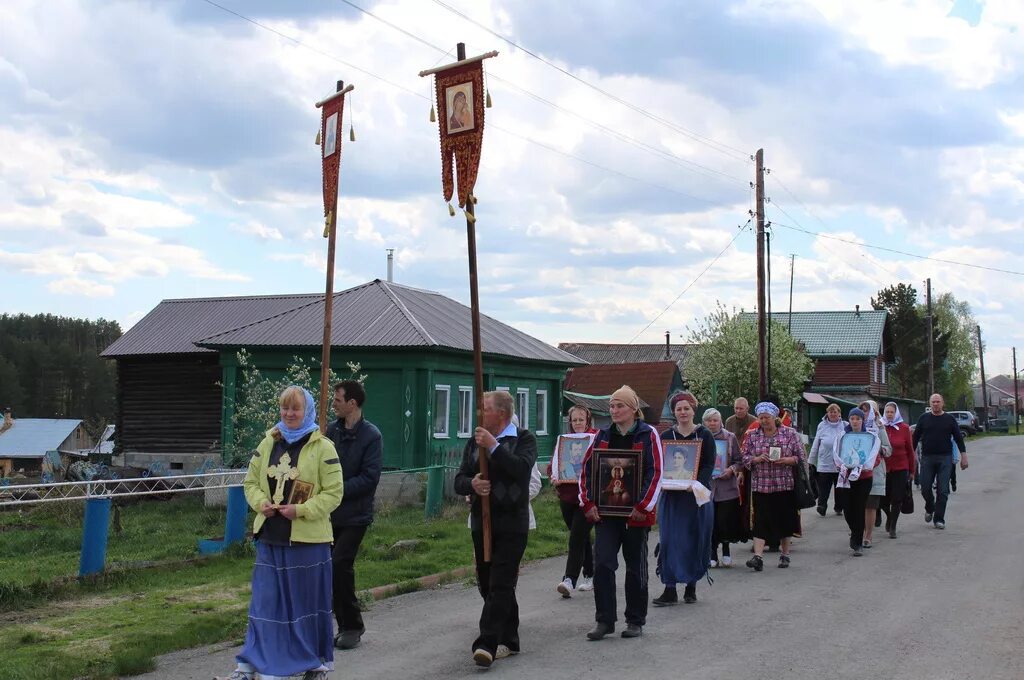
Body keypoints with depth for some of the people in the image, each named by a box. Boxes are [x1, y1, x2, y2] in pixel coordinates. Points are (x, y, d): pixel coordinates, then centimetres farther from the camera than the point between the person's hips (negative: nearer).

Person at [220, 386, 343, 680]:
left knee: (308, 601, 8)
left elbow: (333, 492, -9)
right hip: (270, 536, 4)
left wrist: (302, 510, -19)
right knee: (265, 602, 7)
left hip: (307, 539, -4)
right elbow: (251, 482, 14)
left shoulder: (323, 447, -7)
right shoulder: (268, 443, 8)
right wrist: (261, 503, -6)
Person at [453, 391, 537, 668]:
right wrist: (472, 484, -12)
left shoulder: (524, 439, 0)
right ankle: (508, 640, 21)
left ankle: (488, 644, -16)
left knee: (500, 585, -11)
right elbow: (459, 481, 9)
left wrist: (493, 446, -19)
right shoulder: (475, 442, 14)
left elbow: (522, 468, -19)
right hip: (482, 523, 6)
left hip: (511, 523, -6)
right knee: (488, 585, 10)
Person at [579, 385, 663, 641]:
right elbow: (587, 470, 8)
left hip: (635, 513, -3)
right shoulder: (603, 436, 7)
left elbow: (655, 473, -8)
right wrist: (588, 504, -2)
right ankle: (604, 620, 2)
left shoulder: (648, 435, -3)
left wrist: (643, 506, -14)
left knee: (636, 567, 8)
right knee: (602, 564, -7)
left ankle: (635, 621, 20)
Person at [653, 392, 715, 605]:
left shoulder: (705, 435, 1)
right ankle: (670, 589, -4)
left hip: (697, 494, -1)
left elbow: (709, 465, -5)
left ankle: (691, 587, 17)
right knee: (670, 539, -4)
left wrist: (696, 482, -22)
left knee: (695, 539, 4)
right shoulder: (666, 436, 7)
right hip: (671, 495, 1)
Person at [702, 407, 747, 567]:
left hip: (726, 486, -1)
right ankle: (713, 554, 10)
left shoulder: (730, 437, 5)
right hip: (706, 486, 1)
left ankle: (726, 552, 14)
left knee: (725, 520, -3)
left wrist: (731, 470, -11)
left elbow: (739, 460, 6)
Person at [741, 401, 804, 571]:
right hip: (760, 485, 1)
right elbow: (745, 458, 7)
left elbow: (800, 456, 3)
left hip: (785, 485, -1)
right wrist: (757, 459, -12)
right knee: (760, 520, -6)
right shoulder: (752, 435, 8)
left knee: (785, 519, 6)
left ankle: (785, 555, 21)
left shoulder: (790, 433, 2)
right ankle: (758, 557, -11)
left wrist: (786, 460, -15)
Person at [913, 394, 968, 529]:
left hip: (945, 458, -1)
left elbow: (958, 438, 7)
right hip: (927, 458, 1)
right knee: (925, 488, 1)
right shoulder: (924, 418, 6)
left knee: (943, 491, -3)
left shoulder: (950, 419, 5)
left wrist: (963, 456, 1)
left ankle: (939, 519, 3)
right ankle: (929, 509, 31)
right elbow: (916, 437, 10)